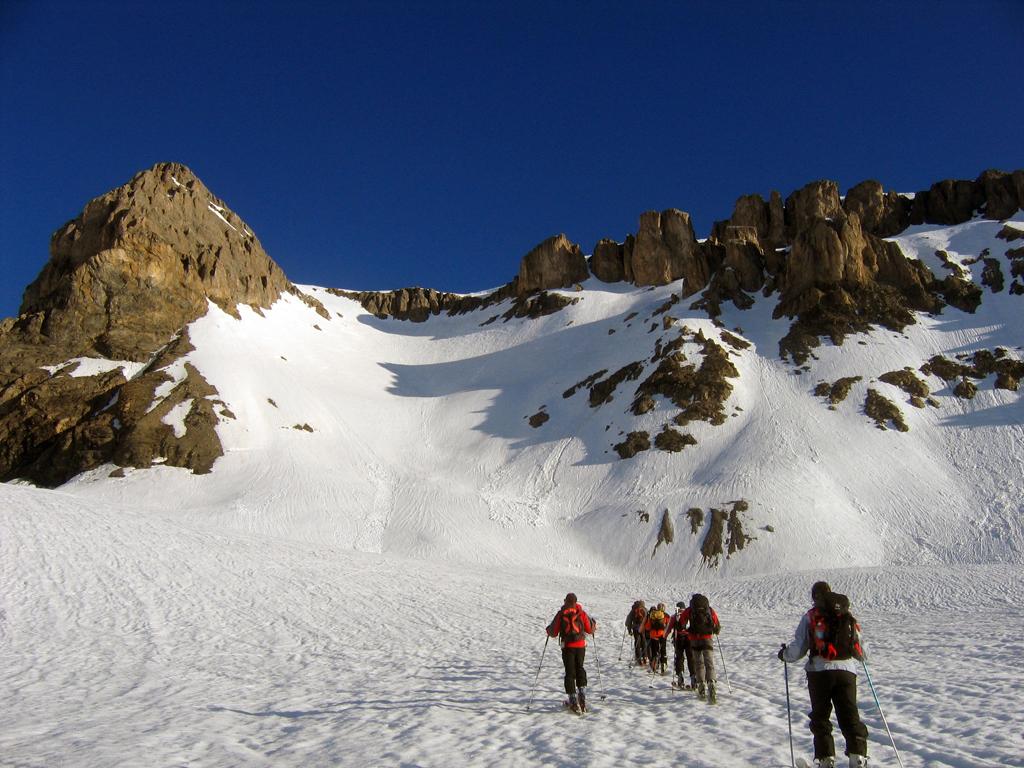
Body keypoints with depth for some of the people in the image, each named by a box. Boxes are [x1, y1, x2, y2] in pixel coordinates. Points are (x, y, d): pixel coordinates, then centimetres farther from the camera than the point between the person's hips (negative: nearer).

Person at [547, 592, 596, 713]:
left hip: (567, 646, -1)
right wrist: (594, 623, 28)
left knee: (570, 672, 5)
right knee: (579, 668, 20)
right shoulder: (582, 613, 1)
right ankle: (582, 693, 5)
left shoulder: (560, 614, -2)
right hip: (580, 645, 1)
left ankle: (573, 700, -2)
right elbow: (590, 630, 7)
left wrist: (548, 629, 23)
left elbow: (553, 633, 1)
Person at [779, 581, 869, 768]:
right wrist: (861, 655, 38)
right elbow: (862, 653, 15)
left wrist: (784, 654, 20)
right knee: (850, 716, 7)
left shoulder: (810, 617, 4)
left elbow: (797, 649, 0)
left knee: (820, 717, 11)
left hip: (819, 671, -2)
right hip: (846, 671, 2)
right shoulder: (848, 616, 12)